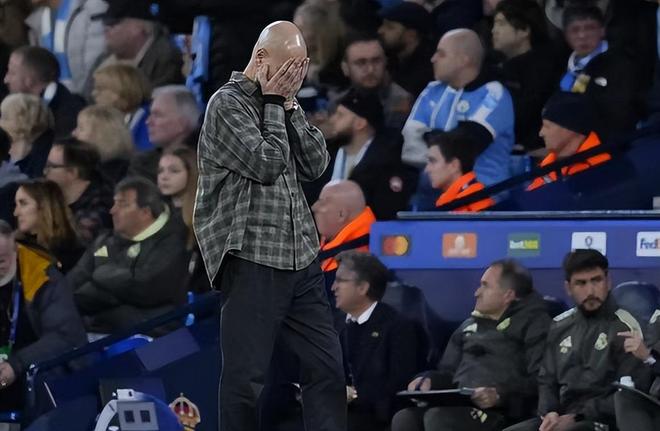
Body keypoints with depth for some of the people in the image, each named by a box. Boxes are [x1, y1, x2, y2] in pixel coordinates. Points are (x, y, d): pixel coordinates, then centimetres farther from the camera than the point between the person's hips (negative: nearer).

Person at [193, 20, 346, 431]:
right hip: (252, 259, -7)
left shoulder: (281, 106, 17)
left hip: (301, 258, 7)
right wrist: (274, 103, -5)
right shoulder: (228, 104, -5)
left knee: (328, 366, 4)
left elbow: (316, 165, 9)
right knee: (245, 376, -5)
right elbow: (266, 164, -14)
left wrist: (290, 106, 3)